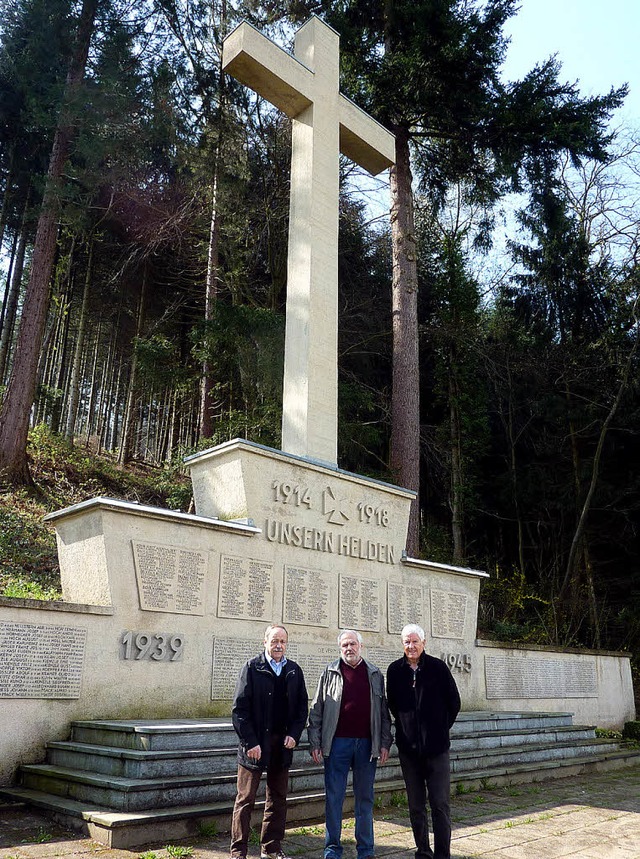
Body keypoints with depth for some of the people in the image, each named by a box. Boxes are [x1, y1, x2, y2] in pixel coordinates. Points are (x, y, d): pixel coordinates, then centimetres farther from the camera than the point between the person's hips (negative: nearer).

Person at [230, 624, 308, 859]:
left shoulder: (294, 671, 7)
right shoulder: (252, 667, -6)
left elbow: (302, 706, 9)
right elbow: (239, 708, -9)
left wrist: (294, 735, -5)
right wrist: (250, 742, -14)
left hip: (283, 744, 4)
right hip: (255, 744, -4)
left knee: (278, 800, 12)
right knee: (245, 800, 3)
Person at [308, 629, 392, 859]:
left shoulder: (375, 674, 8)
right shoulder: (330, 673, 3)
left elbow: (384, 712, 11)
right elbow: (316, 710, 3)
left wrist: (385, 743, 4)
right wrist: (315, 742, -3)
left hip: (367, 744, 2)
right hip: (337, 743, -1)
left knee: (365, 797, 10)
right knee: (333, 797, 4)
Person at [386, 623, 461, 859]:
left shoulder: (437, 667, -5)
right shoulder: (395, 670, 1)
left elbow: (454, 702, 3)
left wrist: (441, 728, 7)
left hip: (436, 747, -2)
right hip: (408, 748, 3)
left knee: (440, 804, -1)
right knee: (416, 806, 10)